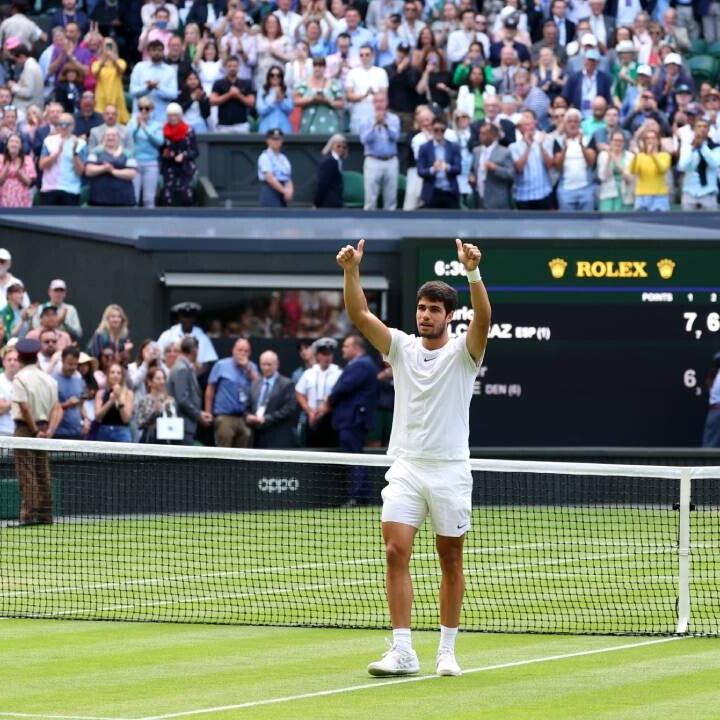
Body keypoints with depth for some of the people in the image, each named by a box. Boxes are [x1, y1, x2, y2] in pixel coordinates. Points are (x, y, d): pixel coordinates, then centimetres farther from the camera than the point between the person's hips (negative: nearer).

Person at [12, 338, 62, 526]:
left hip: (26, 428, -6)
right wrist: (49, 431, -5)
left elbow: (24, 407, -18)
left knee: (27, 474, -5)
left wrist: (35, 431, -11)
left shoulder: (20, 378, -10)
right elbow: (57, 409, 3)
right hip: (44, 427, 6)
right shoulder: (49, 379, 9)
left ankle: (29, 514, -10)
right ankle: (45, 515, 9)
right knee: (43, 474, 9)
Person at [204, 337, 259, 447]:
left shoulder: (251, 367, 11)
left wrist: (248, 369, -10)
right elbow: (210, 390, 5)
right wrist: (208, 413, 1)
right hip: (225, 417, -3)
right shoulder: (221, 365, 3)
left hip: (243, 417, 3)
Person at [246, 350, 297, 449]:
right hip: (259, 437, 6)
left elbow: (289, 409, -11)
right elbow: (249, 407, 20)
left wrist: (266, 419, -15)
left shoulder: (286, 384, -2)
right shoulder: (255, 384, 19)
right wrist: (248, 417, -4)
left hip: (278, 438, -6)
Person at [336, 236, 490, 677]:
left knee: (451, 561, 6)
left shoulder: (462, 352, -1)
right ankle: (403, 652, -12)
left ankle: (448, 651, 16)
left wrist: (473, 273, -36)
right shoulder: (402, 347, 7)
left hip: (450, 470, -2)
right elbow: (359, 315, -3)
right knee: (396, 553, -11)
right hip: (406, 468, 2)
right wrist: (352, 271, -19)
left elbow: (483, 318, -21)